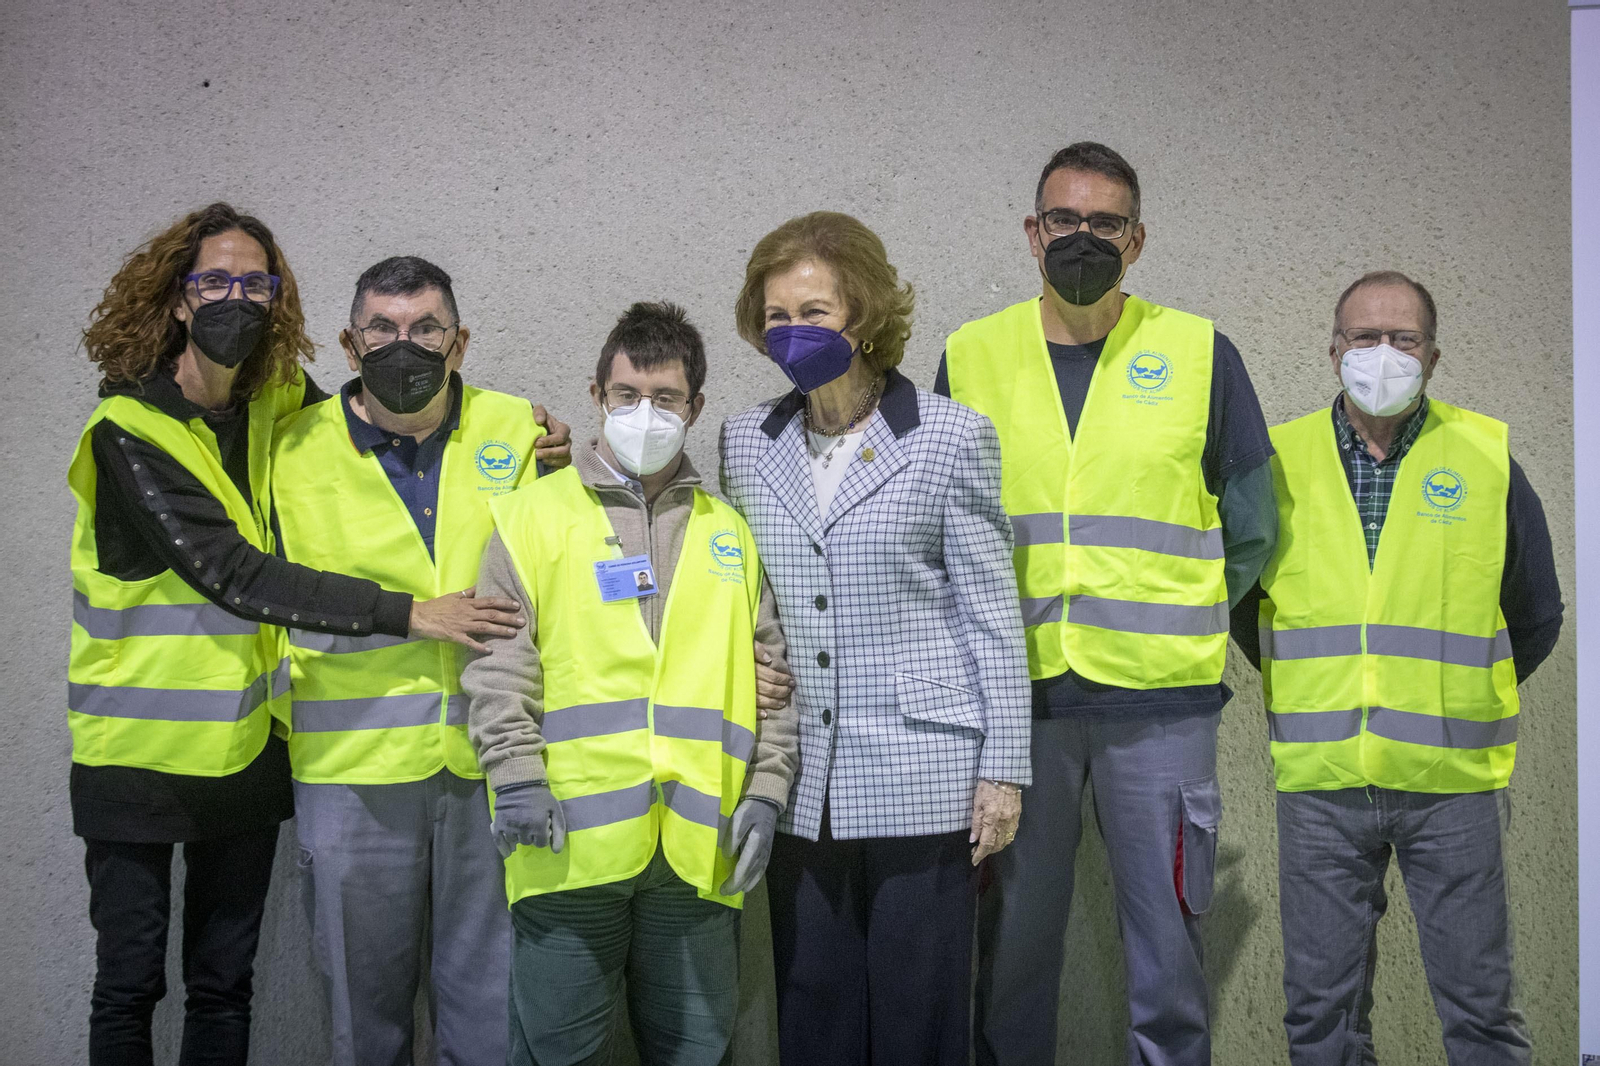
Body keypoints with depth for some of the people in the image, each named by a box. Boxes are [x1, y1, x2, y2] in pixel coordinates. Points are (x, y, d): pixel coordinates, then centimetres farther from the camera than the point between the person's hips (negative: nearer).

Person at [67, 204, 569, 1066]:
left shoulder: (280, 407, 1)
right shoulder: (128, 431, -15)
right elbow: (234, 576, -23)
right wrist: (409, 614, -27)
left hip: (247, 750, 5)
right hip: (139, 748, -4)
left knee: (224, 984, 14)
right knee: (127, 986, 5)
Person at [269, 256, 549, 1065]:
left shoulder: (518, 430, 4)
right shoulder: (294, 448, 2)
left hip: (489, 756, 1)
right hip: (351, 761, 0)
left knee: (491, 998, 9)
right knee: (365, 1001, 11)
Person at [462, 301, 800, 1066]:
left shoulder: (729, 530, 14)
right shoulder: (535, 515, 5)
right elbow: (497, 664, -1)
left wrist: (766, 790, 4)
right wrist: (517, 777, -11)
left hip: (700, 845, 3)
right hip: (570, 838, -2)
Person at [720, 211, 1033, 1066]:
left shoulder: (949, 436, -3)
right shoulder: (746, 441, 8)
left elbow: (991, 610, -1)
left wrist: (1004, 766, -3)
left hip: (921, 771, -3)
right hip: (800, 777, 3)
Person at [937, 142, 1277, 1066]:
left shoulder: (1200, 352, 4)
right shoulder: (970, 356, 7)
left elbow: (1252, 523, 11)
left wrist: (1177, 621, 9)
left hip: (1160, 697, -1)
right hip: (1012, 691, 1)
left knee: (1168, 946, 5)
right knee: (1009, 945, 9)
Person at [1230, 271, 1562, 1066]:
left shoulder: (1486, 456, 3)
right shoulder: (1278, 462, 4)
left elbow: (1535, 618, 14)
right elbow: (1239, 602, 17)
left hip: (1453, 785, -1)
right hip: (1318, 786, 1)